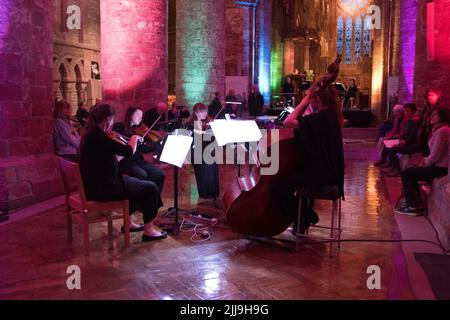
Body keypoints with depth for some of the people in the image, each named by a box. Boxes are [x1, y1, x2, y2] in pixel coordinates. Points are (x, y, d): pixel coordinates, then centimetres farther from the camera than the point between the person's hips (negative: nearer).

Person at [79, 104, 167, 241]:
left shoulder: (91, 134, 8)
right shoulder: (98, 136, -23)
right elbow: (129, 151, -22)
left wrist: (111, 139, 16)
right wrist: (134, 139, -4)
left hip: (97, 184, 11)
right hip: (103, 188, -11)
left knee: (135, 182, 30)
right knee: (150, 187, -4)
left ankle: (128, 223, 35)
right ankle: (148, 230, 5)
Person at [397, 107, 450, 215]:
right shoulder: (439, 129, 13)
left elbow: (435, 155, -24)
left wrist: (426, 163, -7)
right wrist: (426, 160, 5)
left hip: (440, 168, -10)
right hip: (437, 165, 10)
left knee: (406, 174, -8)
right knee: (410, 171, 17)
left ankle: (413, 207, -2)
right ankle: (415, 201, 21)